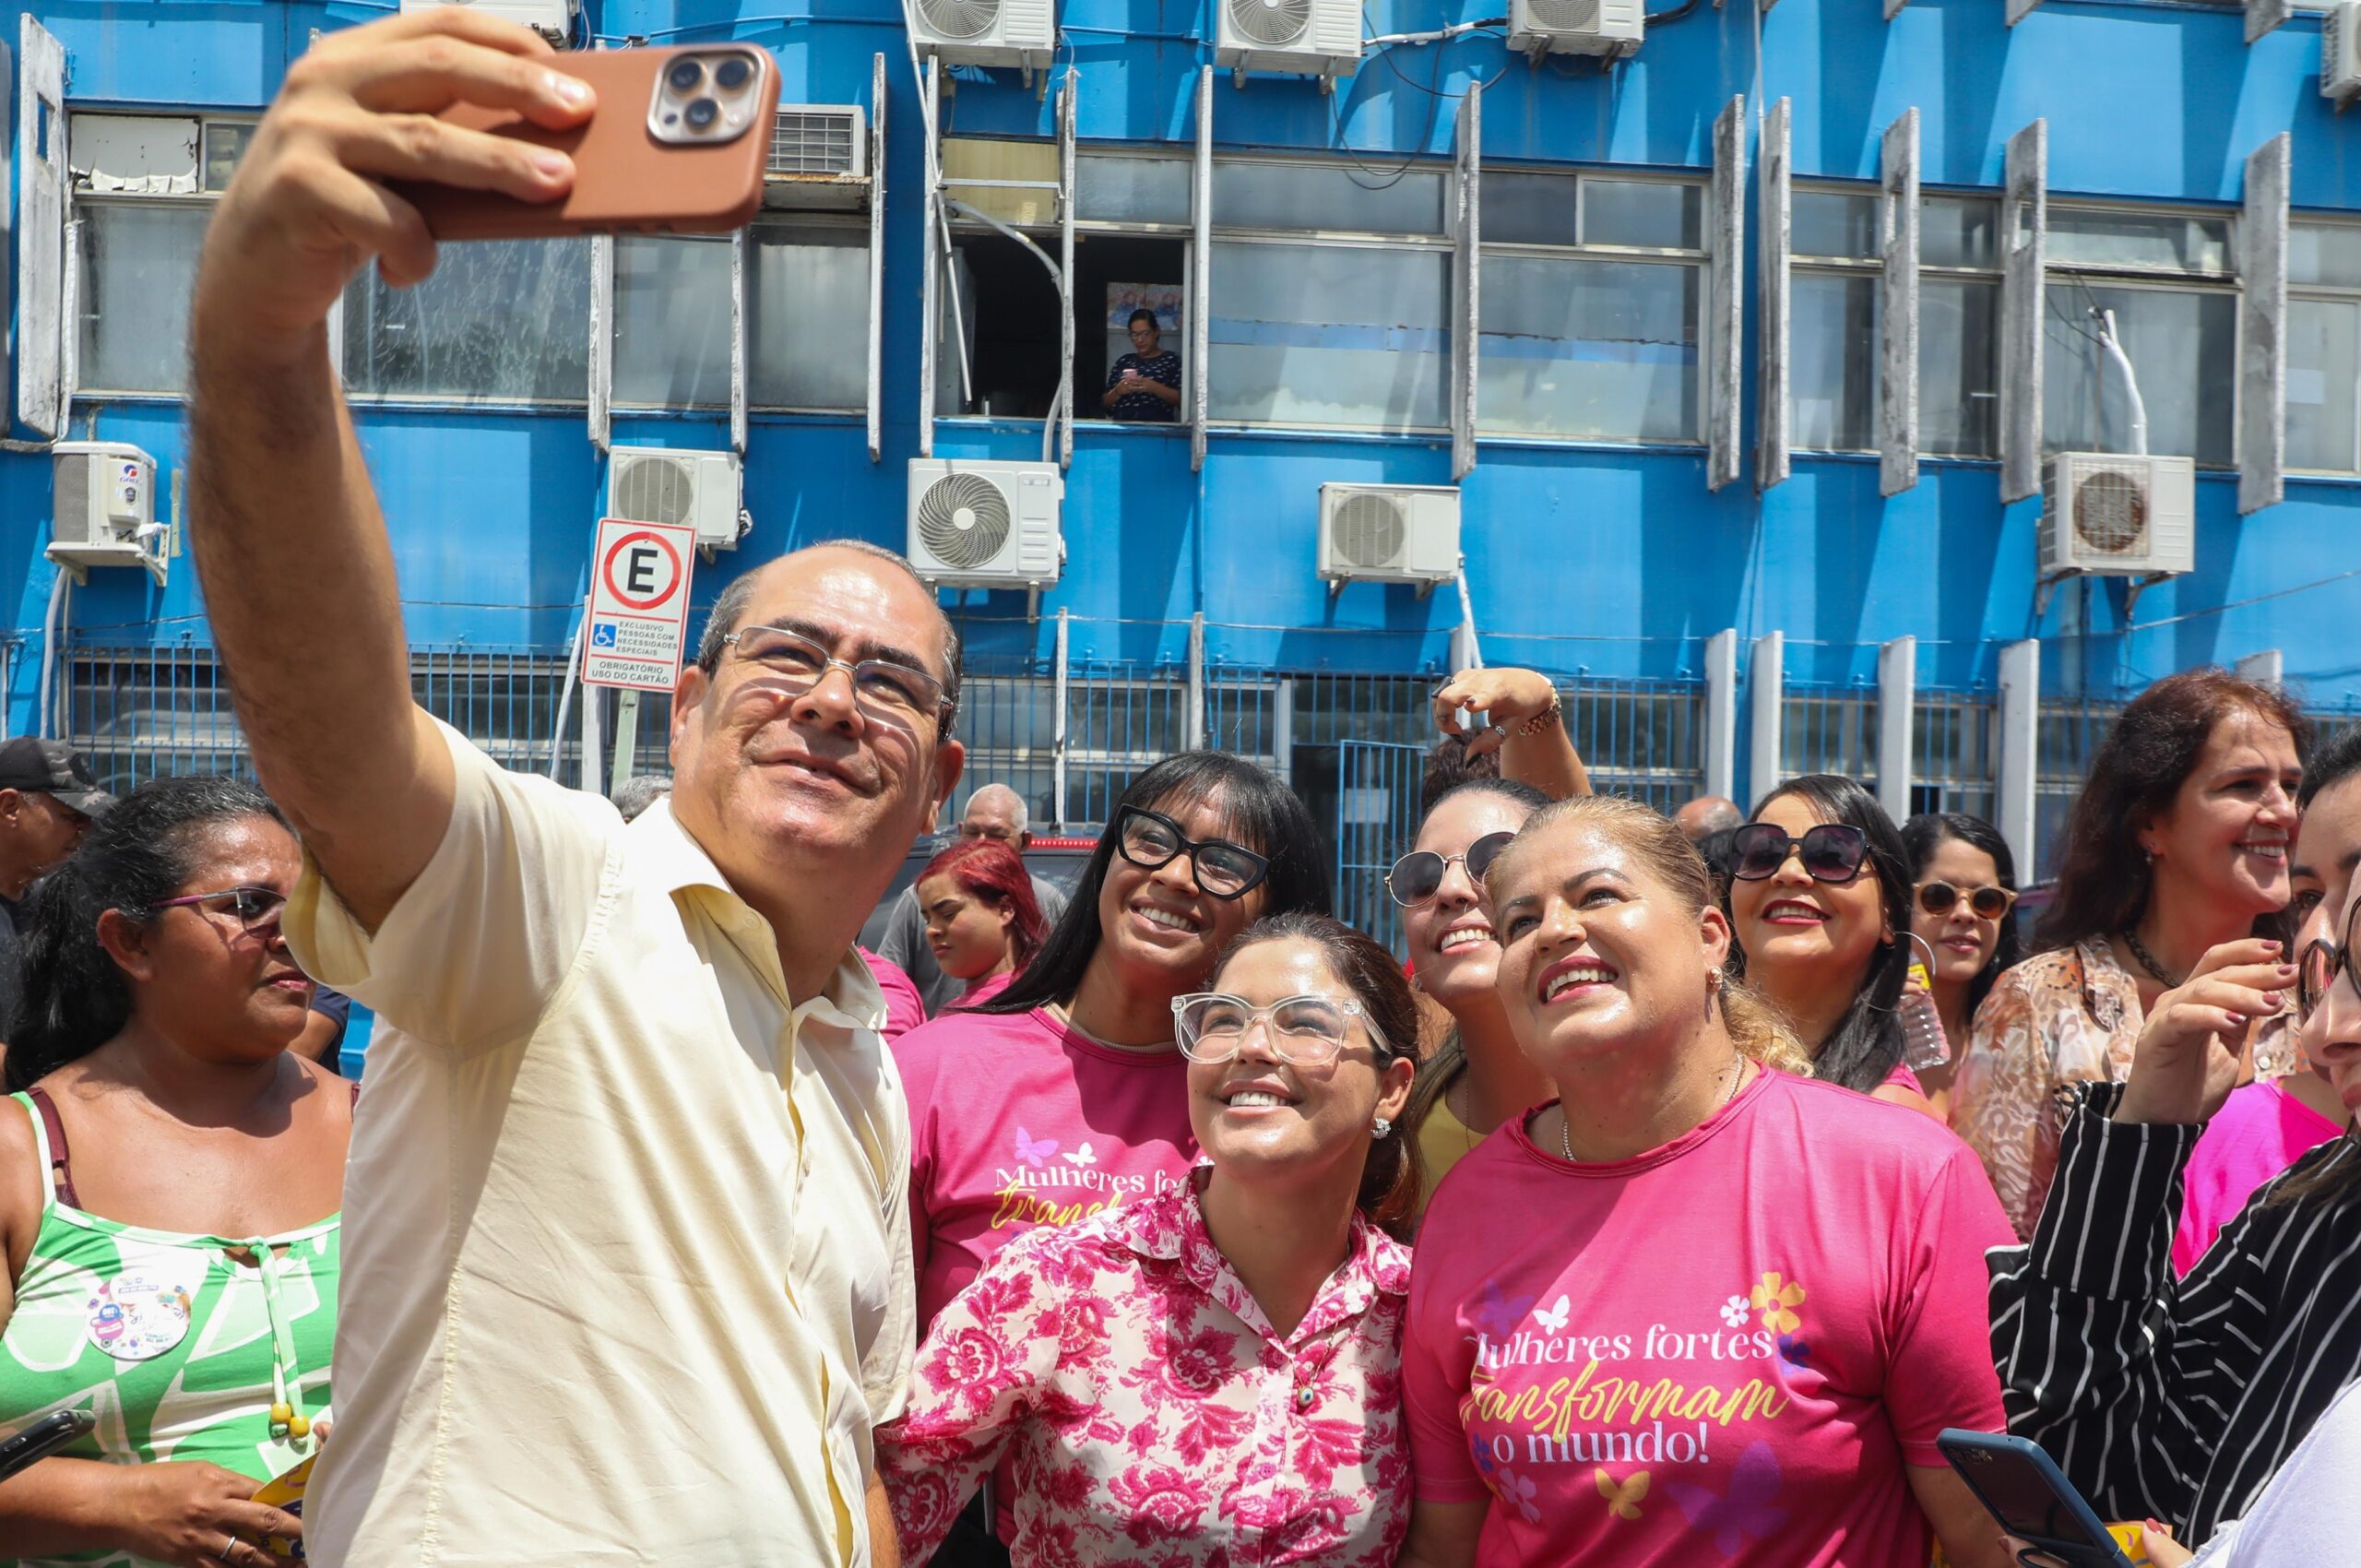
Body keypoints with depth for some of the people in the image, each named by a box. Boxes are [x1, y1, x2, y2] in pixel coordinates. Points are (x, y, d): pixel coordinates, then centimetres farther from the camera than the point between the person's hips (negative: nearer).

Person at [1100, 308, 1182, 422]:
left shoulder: (1171, 360, 7)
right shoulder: (1123, 362, 18)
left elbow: (1181, 399, -3)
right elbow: (1105, 403, 17)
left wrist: (1154, 387, -16)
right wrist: (1117, 392, -4)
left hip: (1157, 426, -3)